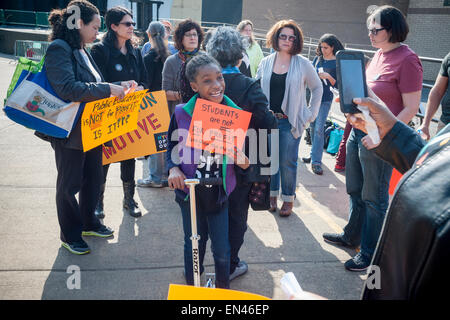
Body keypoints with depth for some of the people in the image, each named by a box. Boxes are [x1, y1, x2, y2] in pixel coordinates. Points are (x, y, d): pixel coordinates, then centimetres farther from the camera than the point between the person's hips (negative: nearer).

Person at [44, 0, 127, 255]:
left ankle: (89, 223, 38)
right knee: (70, 184, 7)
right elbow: (67, 89, -28)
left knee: (93, 178, 19)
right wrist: (108, 89, -25)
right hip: (70, 131, -9)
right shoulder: (59, 49, -16)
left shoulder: (83, 51, 11)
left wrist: (115, 90, 4)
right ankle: (70, 235, 24)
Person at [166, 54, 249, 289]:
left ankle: (223, 289, 36)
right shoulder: (181, 113, -9)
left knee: (222, 249, 8)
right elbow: (171, 147, 4)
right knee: (194, 244, 15)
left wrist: (243, 161, -15)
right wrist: (173, 169, -13)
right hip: (190, 190, 0)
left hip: (220, 192, 1)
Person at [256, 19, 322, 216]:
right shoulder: (266, 63, 6)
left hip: (291, 122, -3)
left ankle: (288, 199, 17)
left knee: (288, 162, 1)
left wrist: (311, 113, 4)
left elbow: (317, 88, 8)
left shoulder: (303, 64, -2)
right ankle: (272, 195, 26)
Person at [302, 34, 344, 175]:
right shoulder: (318, 59, 9)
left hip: (325, 99, -5)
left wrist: (328, 76, -21)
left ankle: (316, 161, -8)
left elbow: (337, 85, -7)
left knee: (319, 128, -11)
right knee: (312, 127, 11)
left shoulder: (338, 63, -4)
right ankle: (314, 154, 26)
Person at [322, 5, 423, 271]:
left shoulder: (407, 60, -15)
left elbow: (411, 108, -17)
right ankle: (352, 236, 39)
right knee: (355, 190, 20)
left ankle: (370, 253, 19)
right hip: (358, 130, 9)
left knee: (374, 197, 4)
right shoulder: (379, 55, 10)